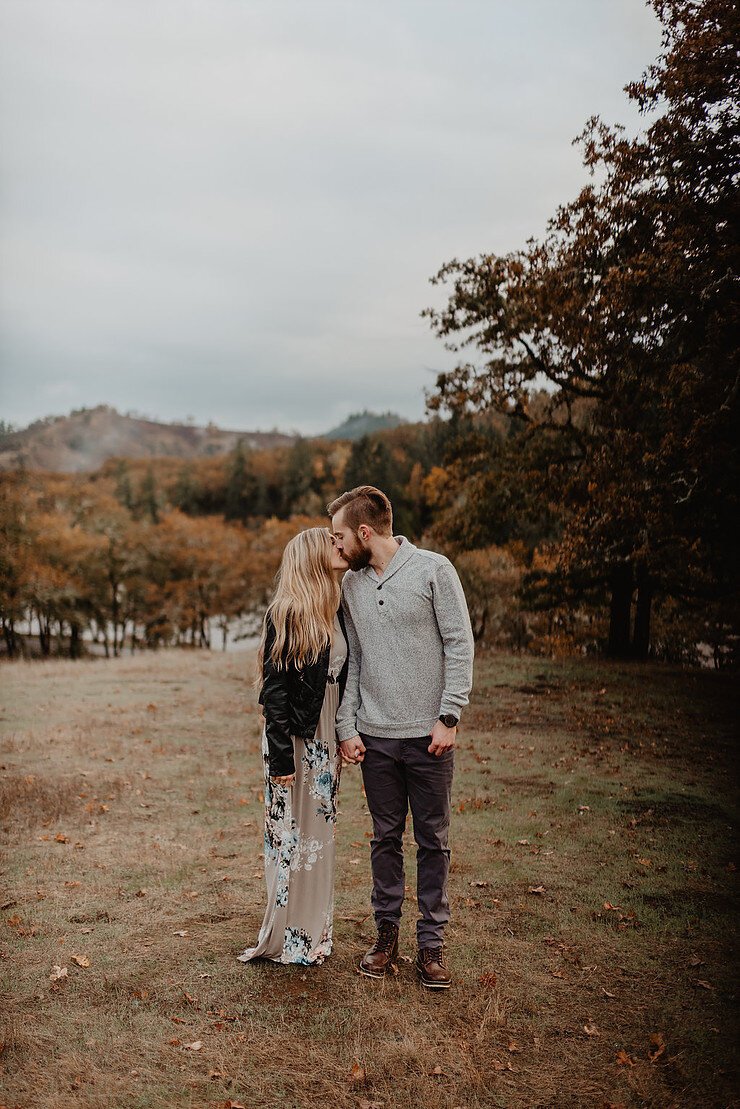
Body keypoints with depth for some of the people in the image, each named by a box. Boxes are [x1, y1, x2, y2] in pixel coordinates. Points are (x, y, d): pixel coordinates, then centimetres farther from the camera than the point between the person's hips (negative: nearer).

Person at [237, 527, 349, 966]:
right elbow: (273, 687, -15)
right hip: (293, 736, -7)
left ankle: (314, 934, 26)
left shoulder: (336, 611, 9)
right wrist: (280, 755, -17)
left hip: (325, 738, 7)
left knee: (319, 833, 13)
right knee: (290, 835, 3)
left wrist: (342, 741, 13)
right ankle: (286, 940, 17)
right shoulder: (286, 613, -13)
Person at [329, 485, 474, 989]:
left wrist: (449, 716, -12)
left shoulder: (433, 569, -8)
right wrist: (347, 727, 3)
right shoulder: (351, 584, 7)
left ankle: (432, 942, 18)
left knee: (433, 840, 6)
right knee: (386, 838, 12)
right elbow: (352, 661, 10)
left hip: (428, 736, -4)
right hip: (375, 736, 4)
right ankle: (387, 933, 26)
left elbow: (460, 645, -7)